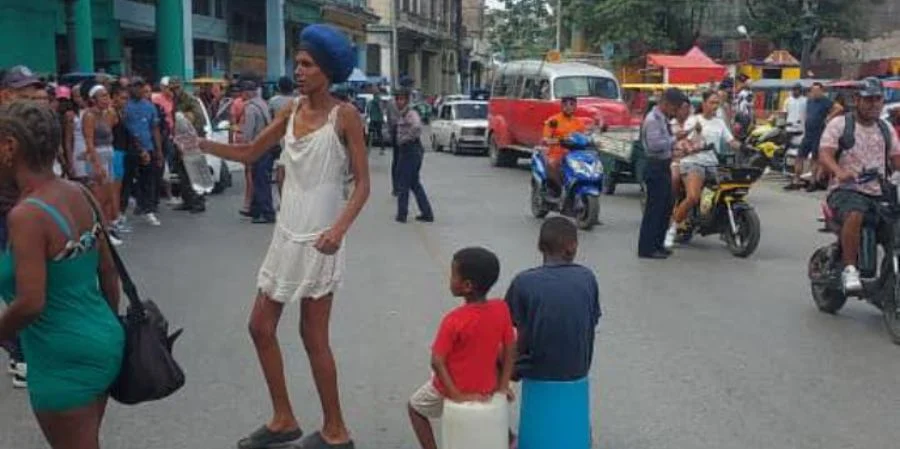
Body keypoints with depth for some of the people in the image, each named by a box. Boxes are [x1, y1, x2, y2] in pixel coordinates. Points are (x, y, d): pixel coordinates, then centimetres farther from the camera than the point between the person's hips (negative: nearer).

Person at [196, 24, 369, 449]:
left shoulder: (344, 115, -11)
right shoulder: (291, 110, 7)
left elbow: (362, 184, -13)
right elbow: (249, 153, 14)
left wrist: (339, 229, -27)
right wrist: (201, 143, -1)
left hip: (318, 239, -7)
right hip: (286, 233, 7)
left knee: (313, 336, 1)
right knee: (261, 326, 11)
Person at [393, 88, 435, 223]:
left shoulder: (411, 113, -16)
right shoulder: (401, 114, 13)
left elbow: (417, 127, -35)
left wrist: (406, 138, -23)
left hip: (411, 151, -10)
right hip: (405, 151, 10)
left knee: (403, 184, -2)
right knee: (414, 184, 15)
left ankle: (402, 214, 6)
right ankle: (427, 213, 18)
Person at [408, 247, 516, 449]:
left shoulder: (453, 320, -28)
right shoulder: (502, 309, -15)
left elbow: (437, 362, -26)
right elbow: (510, 348, -7)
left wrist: (455, 395, -16)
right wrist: (503, 385, 1)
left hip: (453, 389, -4)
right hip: (487, 387, 4)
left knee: (415, 407, 23)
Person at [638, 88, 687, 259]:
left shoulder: (663, 119, 14)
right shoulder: (652, 120, -17)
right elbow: (654, 145, -26)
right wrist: (675, 138, -20)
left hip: (664, 166, 10)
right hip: (656, 167, -10)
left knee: (666, 206, 15)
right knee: (654, 208, -6)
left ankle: (657, 244, 24)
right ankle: (646, 248, 0)